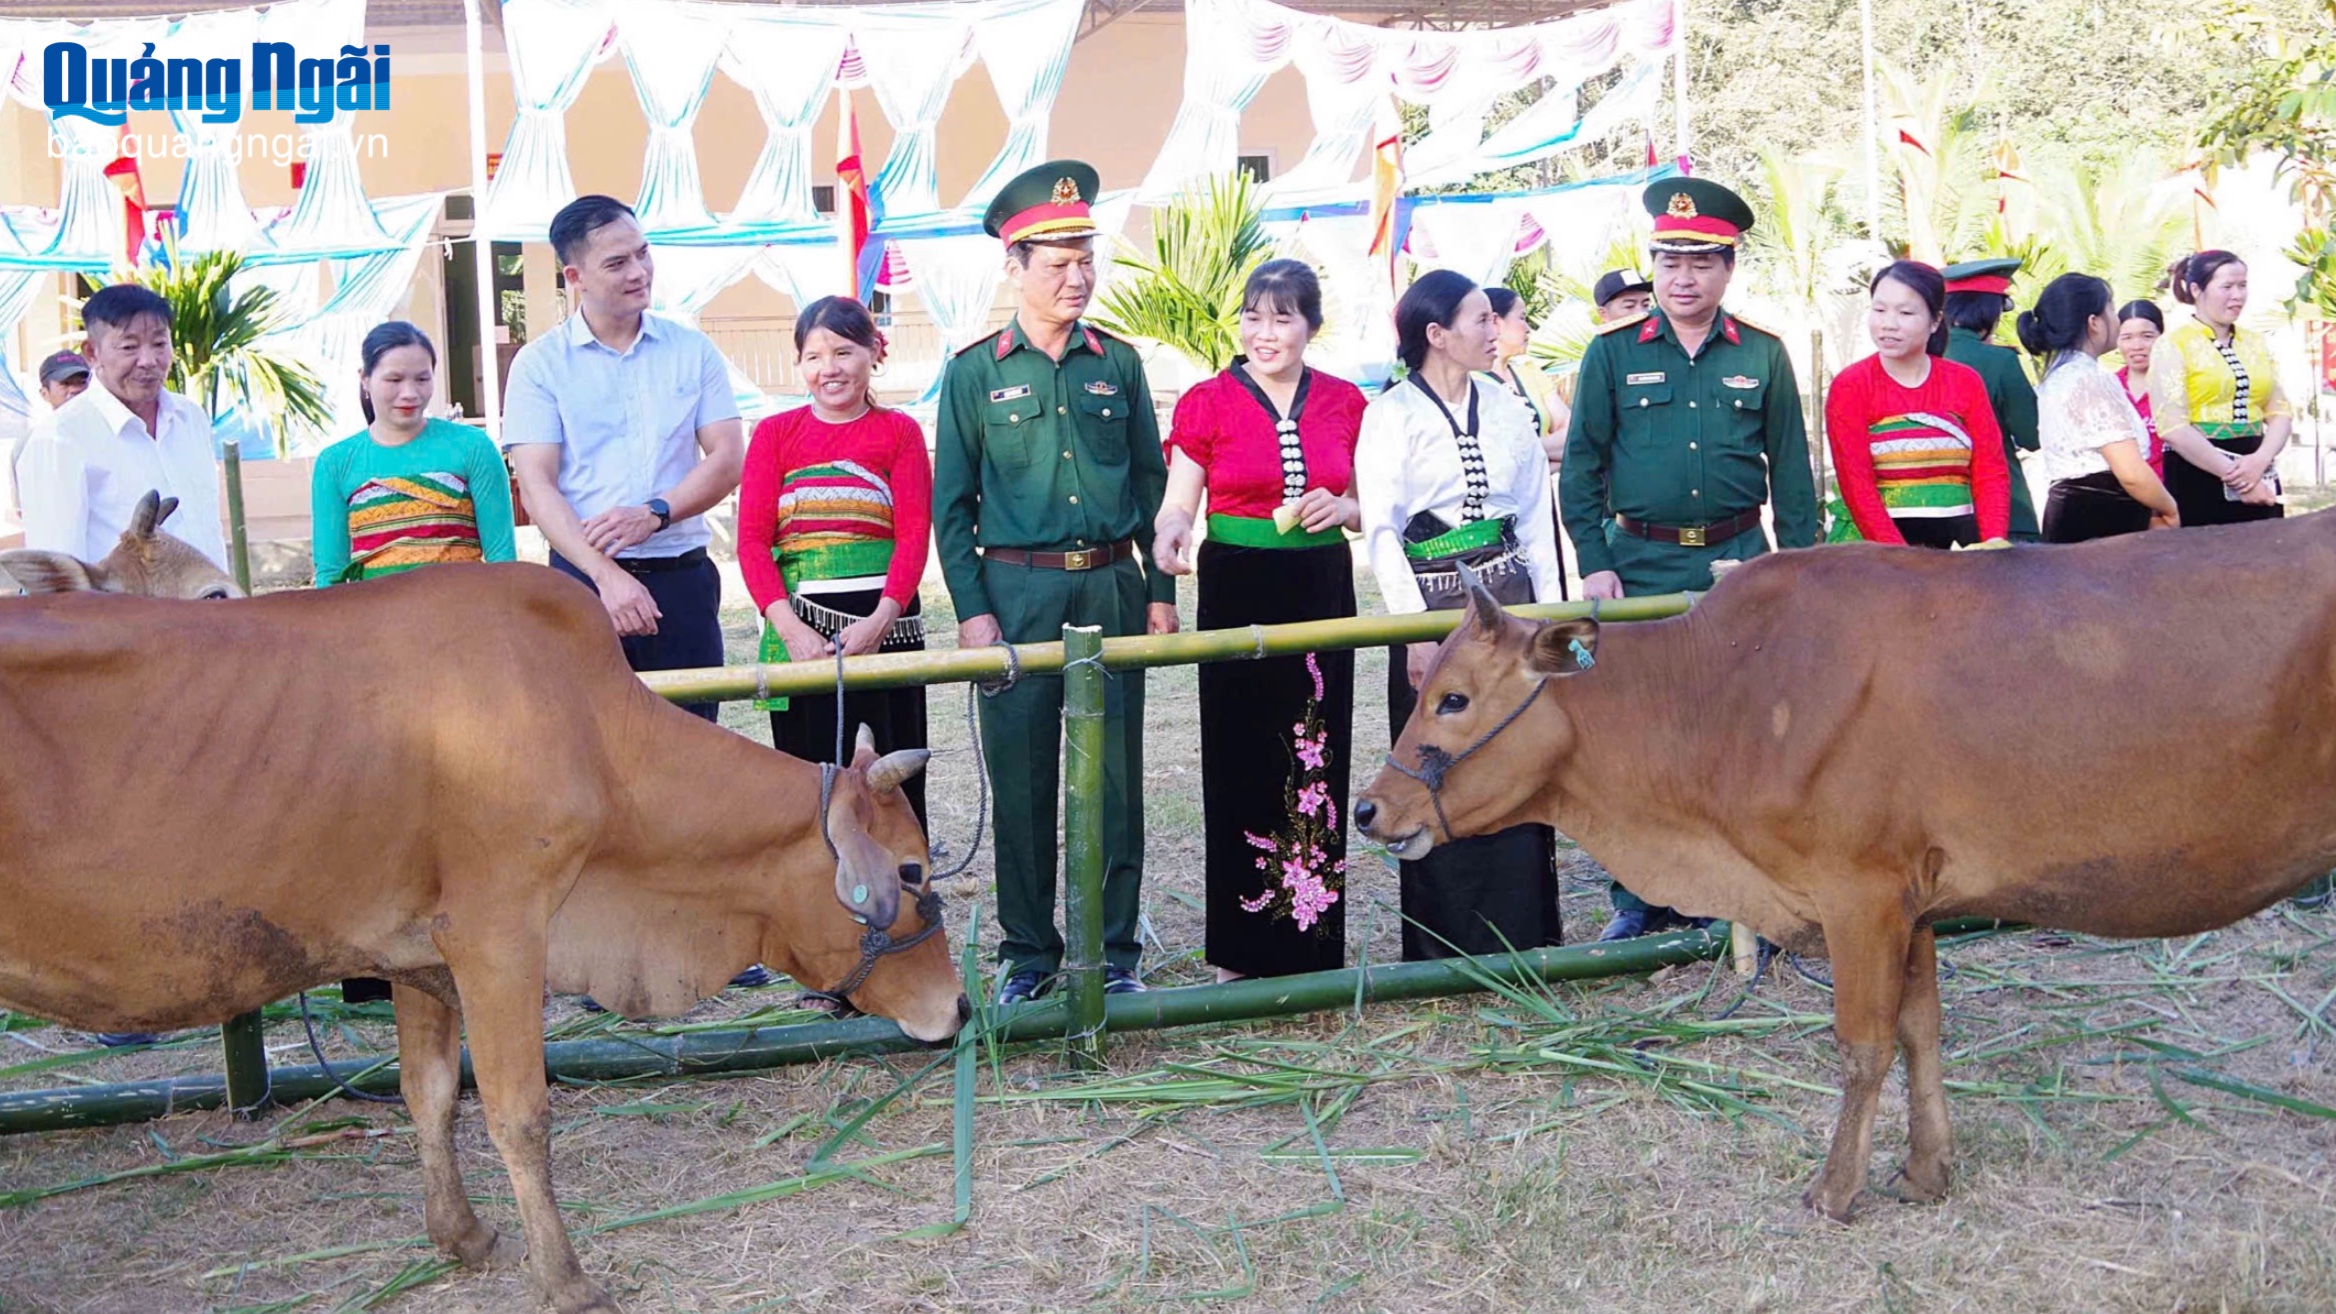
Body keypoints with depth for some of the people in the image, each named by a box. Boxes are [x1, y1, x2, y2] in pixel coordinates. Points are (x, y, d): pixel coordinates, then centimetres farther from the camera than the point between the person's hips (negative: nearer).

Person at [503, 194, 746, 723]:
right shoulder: (539, 363, 1)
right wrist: (607, 577, -19)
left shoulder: (692, 350, 8)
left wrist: (655, 514, -14)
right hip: (583, 580, -2)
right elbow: (536, 486, -7)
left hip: (682, 579, 2)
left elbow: (727, 460, 4)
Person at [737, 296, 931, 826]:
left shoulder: (899, 432, 7)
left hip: (885, 622, 0)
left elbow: (915, 535, -1)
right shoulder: (776, 433, 9)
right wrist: (789, 627, -12)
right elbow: (751, 539, 2)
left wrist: (880, 619, -15)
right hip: (799, 626, 1)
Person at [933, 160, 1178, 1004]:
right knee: (1021, 778, 3)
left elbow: (1152, 484, 12)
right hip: (1018, 592, -2)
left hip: (1112, 587, 2)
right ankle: (1028, 952, 14)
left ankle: (1115, 952, 14)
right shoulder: (975, 373, 2)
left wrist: (1161, 591, 6)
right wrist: (971, 609, -5)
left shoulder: (1118, 364, 9)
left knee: (1116, 774, 4)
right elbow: (952, 504, 3)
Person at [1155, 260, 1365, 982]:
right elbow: (1178, 503, -2)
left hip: (1323, 594, 3)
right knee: (1242, 764, 0)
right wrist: (1169, 538, -24)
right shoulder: (1207, 402, 0)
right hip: (1238, 592, -2)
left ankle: (1312, 937, 15)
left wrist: (1342, 508, -6)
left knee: (1318, 762, 4)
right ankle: (1241, 952, 10)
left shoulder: (1344, 403, 8)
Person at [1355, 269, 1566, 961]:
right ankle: (1444, 944, 11)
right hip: (1436, 603, -4)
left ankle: (1521, 935, 14)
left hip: (1509, 598, 4)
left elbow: (1536, 513, 13)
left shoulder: (1507, 408, 9)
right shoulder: (1391, 416, -5)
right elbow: (1380, 530, -9)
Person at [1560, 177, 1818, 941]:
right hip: (1641, 563, -1)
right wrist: (1592, 563, -5)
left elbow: (1791, 468, 9)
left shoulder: (1762, 356, 6)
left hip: (1737, 560, 1)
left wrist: (1800, 564, 4)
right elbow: (1581, 465, 3)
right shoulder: (1613, 355, 2)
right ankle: (1641, 897, 12)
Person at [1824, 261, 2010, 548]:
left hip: (1961, 542, 3)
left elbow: (1991, 470, 4)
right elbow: (1856, 483, -8)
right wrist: (1902, 559, -19)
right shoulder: (1850, 387, -1)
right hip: (1881, 549, -3)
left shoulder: (1966, 382, 8)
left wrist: (1993, 544, -12)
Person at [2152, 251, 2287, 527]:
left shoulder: (2257, 344, 14)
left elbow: (2281, 411, 9)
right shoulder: (2173, 345, -3)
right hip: (2199, 477, -5)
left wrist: (2260, 460, -11)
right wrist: (2232, 474, -13)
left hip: (2258, 473, 5)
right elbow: (2172, 427, -13)